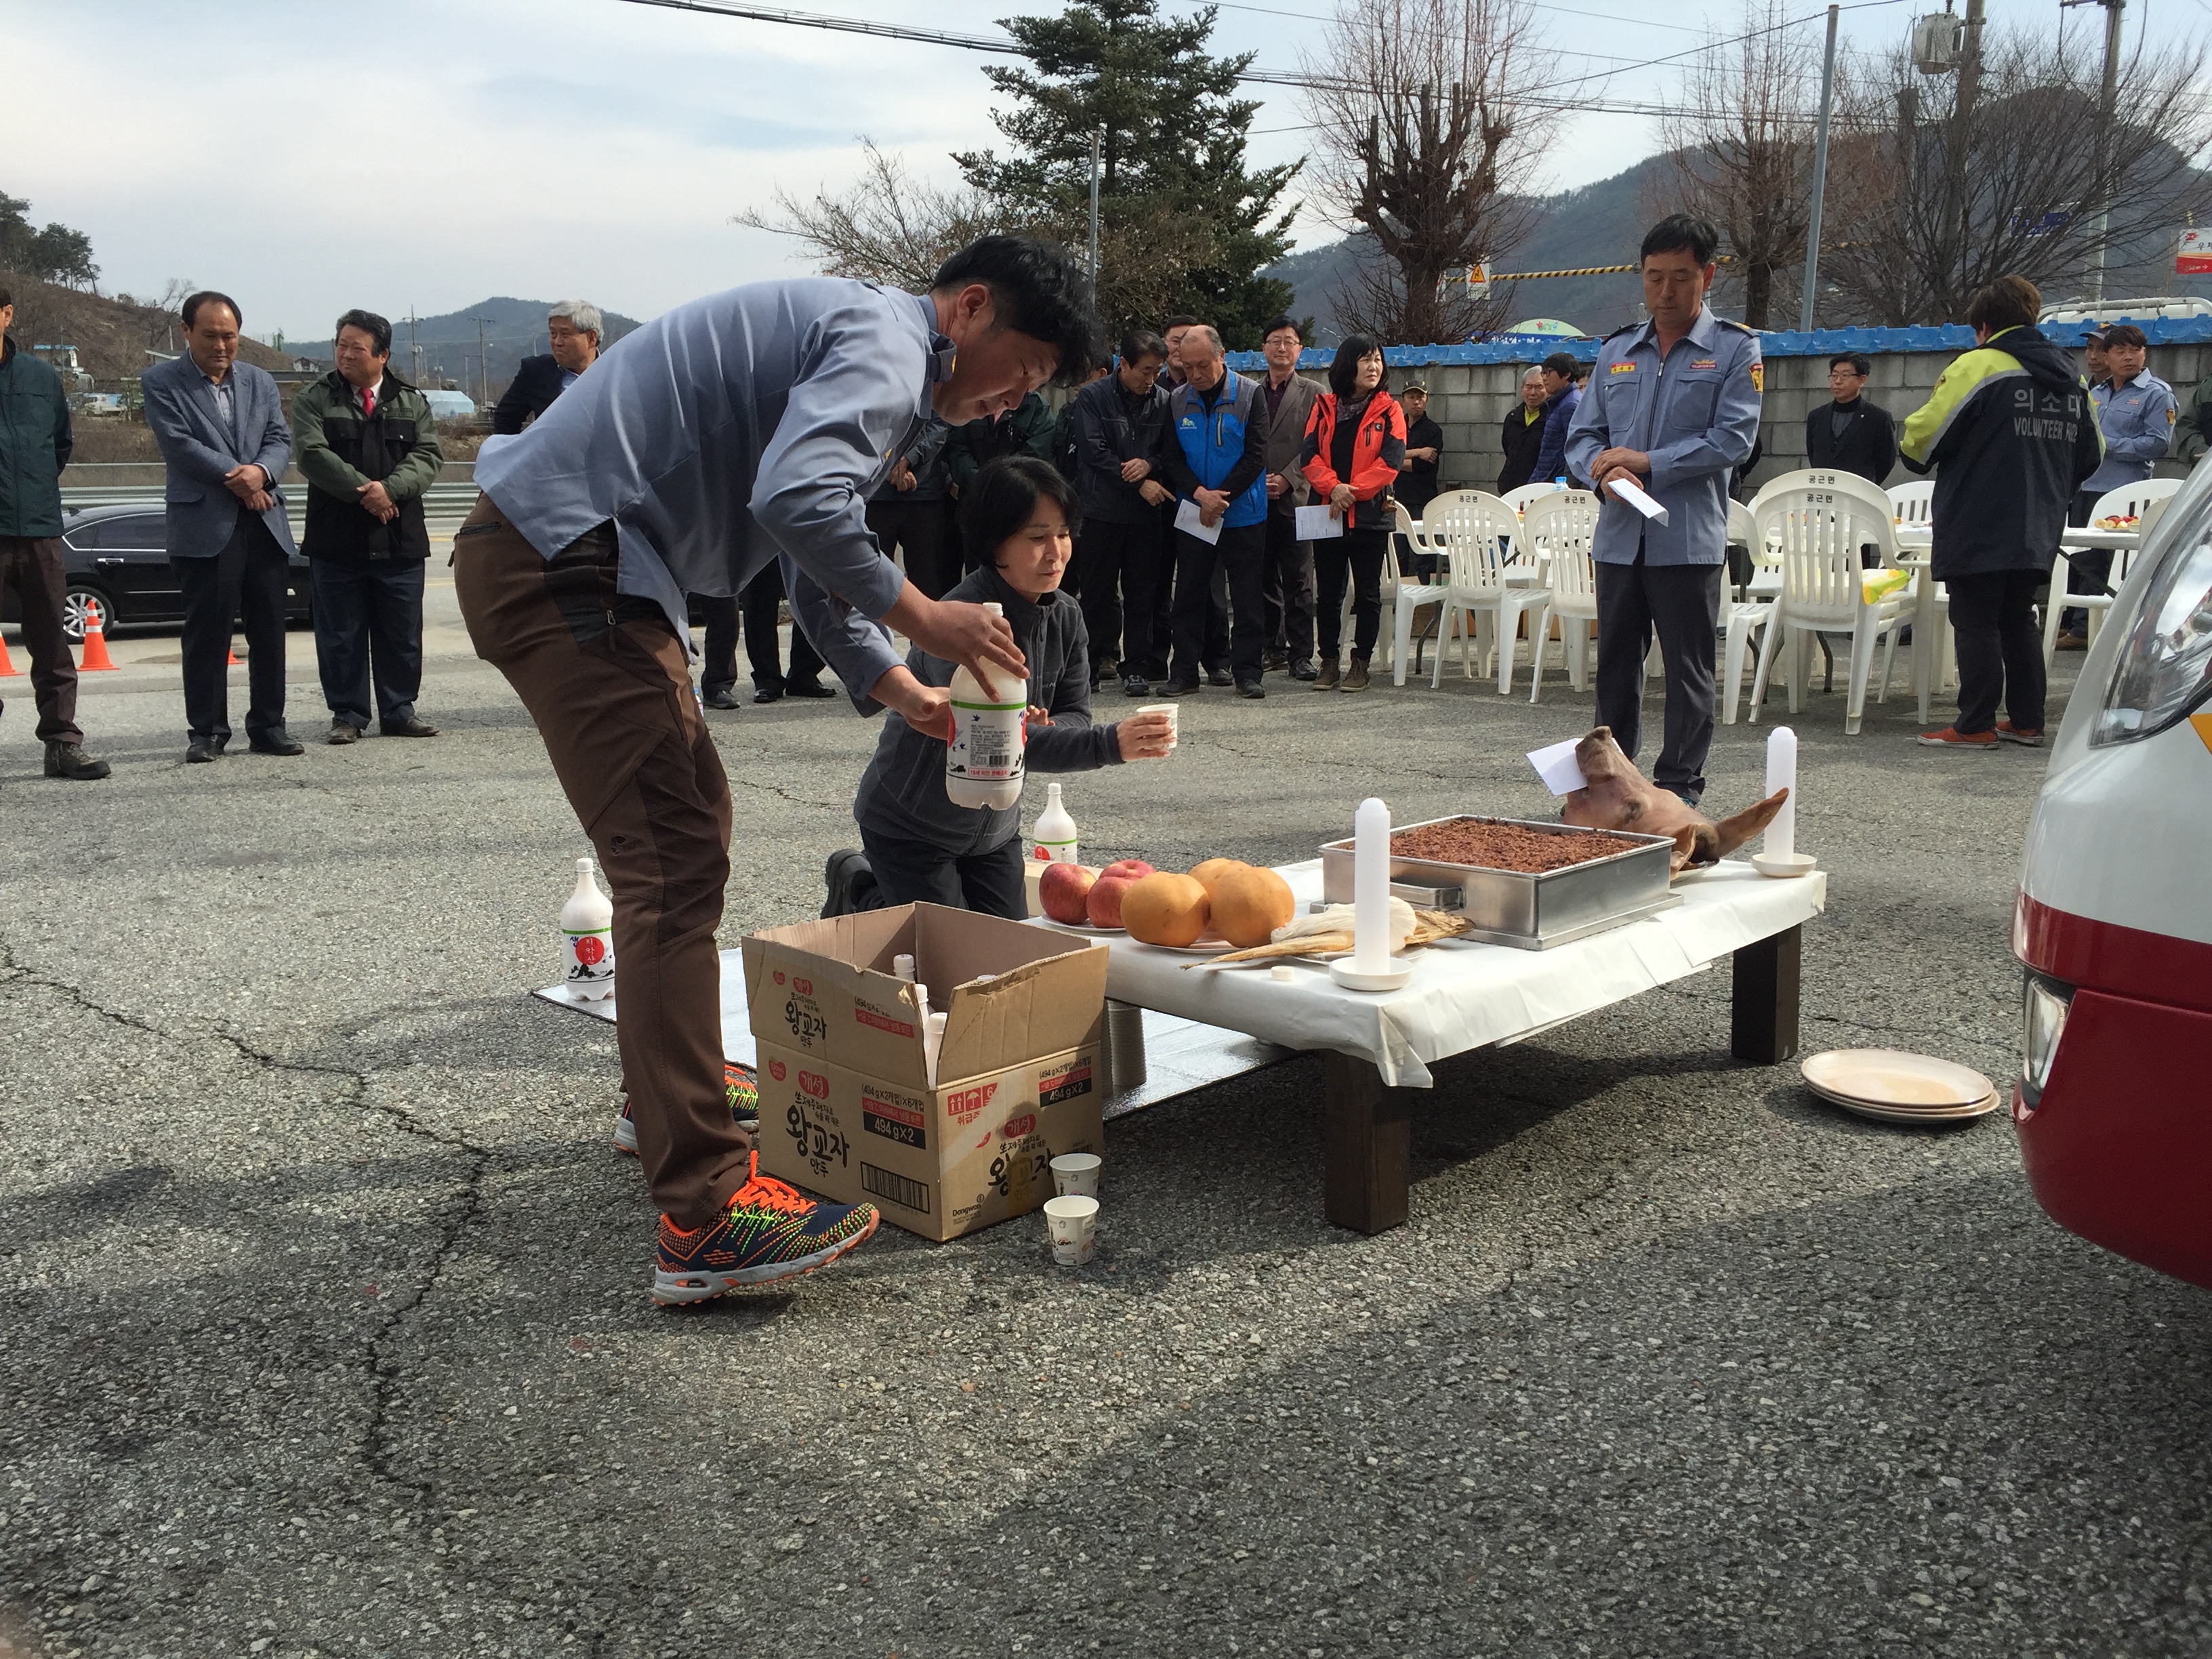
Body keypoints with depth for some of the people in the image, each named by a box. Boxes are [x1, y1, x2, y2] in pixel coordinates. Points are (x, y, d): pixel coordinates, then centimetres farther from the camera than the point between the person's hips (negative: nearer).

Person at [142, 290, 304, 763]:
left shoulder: (260, 381, 16)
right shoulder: (161, 382, 3)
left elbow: (281, 439, 8)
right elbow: (178, 444, -8)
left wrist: (261, 472, -13)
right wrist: (236, 477, -12)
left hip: (265, 523, 4)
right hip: (204, 525, -4)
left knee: (269, 630, 5)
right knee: (207, 631, -2)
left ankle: (268, 727, 13)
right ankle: (206, 731, 5)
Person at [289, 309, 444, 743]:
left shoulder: (413, 403, 10)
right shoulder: (313, 401, 5)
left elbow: (429, 455, -2)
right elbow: (312, 454, -9)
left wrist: (389, 488, -18)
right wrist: (363, 491, -17)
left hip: (400, 541, 2)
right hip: (336, 540, -1)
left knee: (402, 635, 7)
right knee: (341, 636, 3)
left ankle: (399, 712, 18)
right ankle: (348, 715, 12)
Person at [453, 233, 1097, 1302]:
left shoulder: (869, 359, 24)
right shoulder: (885, 341, -10)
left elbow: (820, 571, 26)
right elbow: (798, 501, -28)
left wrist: (905, 692, 16)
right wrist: (920, 617, -16)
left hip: (577, 563, 11)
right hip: (560, 561, -11)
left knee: (689, 816, 21)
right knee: (672, 861, -15)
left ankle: (674, 1089, 36)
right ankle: (703, 1214, -15)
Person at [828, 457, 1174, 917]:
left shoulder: (1066, 616, -6)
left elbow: (1075, 714, -3)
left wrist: (1047, 729, -29)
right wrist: (1110, 744, -49)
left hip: (996, 827, 7)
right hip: (908, 824, -7)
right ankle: (860, 888, 24)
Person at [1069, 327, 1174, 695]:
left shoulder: (1162, 400, 6)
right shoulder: (1092, 397, -2)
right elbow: (1095, 451, -9)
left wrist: (1149, 465, -13)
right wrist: (1139, 484, -12)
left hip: (1146, 512, 2)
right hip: (1101, 509, -2)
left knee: (1142, 593, 3)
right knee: (1098, 591, 4)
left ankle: (1134, 666, 9)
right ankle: (1101, 656, 16)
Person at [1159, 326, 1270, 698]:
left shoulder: (1250, 394, -5)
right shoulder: (1177, 400, 4)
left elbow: (1256, 456, -8)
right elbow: (1171, 457, 2)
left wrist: (1221, 498, -13)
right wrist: (1200, 495, -13)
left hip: (1243, 513, -2)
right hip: (1192, 514, 3)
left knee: (1247, 595, 1)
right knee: (1189, 594, 5)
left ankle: (1247, 671, 7)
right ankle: (1184, 672, 11)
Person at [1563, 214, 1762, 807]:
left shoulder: (1735, 348, 2)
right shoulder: (1616, 351, 15)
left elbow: (1734, 439, -9)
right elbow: (1582, 435, 11)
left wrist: (1647, 462, -13)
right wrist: (1603, 470, -11)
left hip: (1689, 539, -4)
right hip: (1619, 536, 4)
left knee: (1688, 670, 2)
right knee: (1615, 665, 10)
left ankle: (1679, 787, 10)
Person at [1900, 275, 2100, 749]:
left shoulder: (1980, 365, -10)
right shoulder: (2069, 376, 14)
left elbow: (1922, 438, -12)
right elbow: (2090, 454, 20)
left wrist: (1917, 455, 10)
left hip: (1978, 529, -7)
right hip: (2038, 531, 7)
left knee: (1975, 622, -2)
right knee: (2018, 620, 16)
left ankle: (1976, 725, -1)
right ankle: (2027, 720, 17)